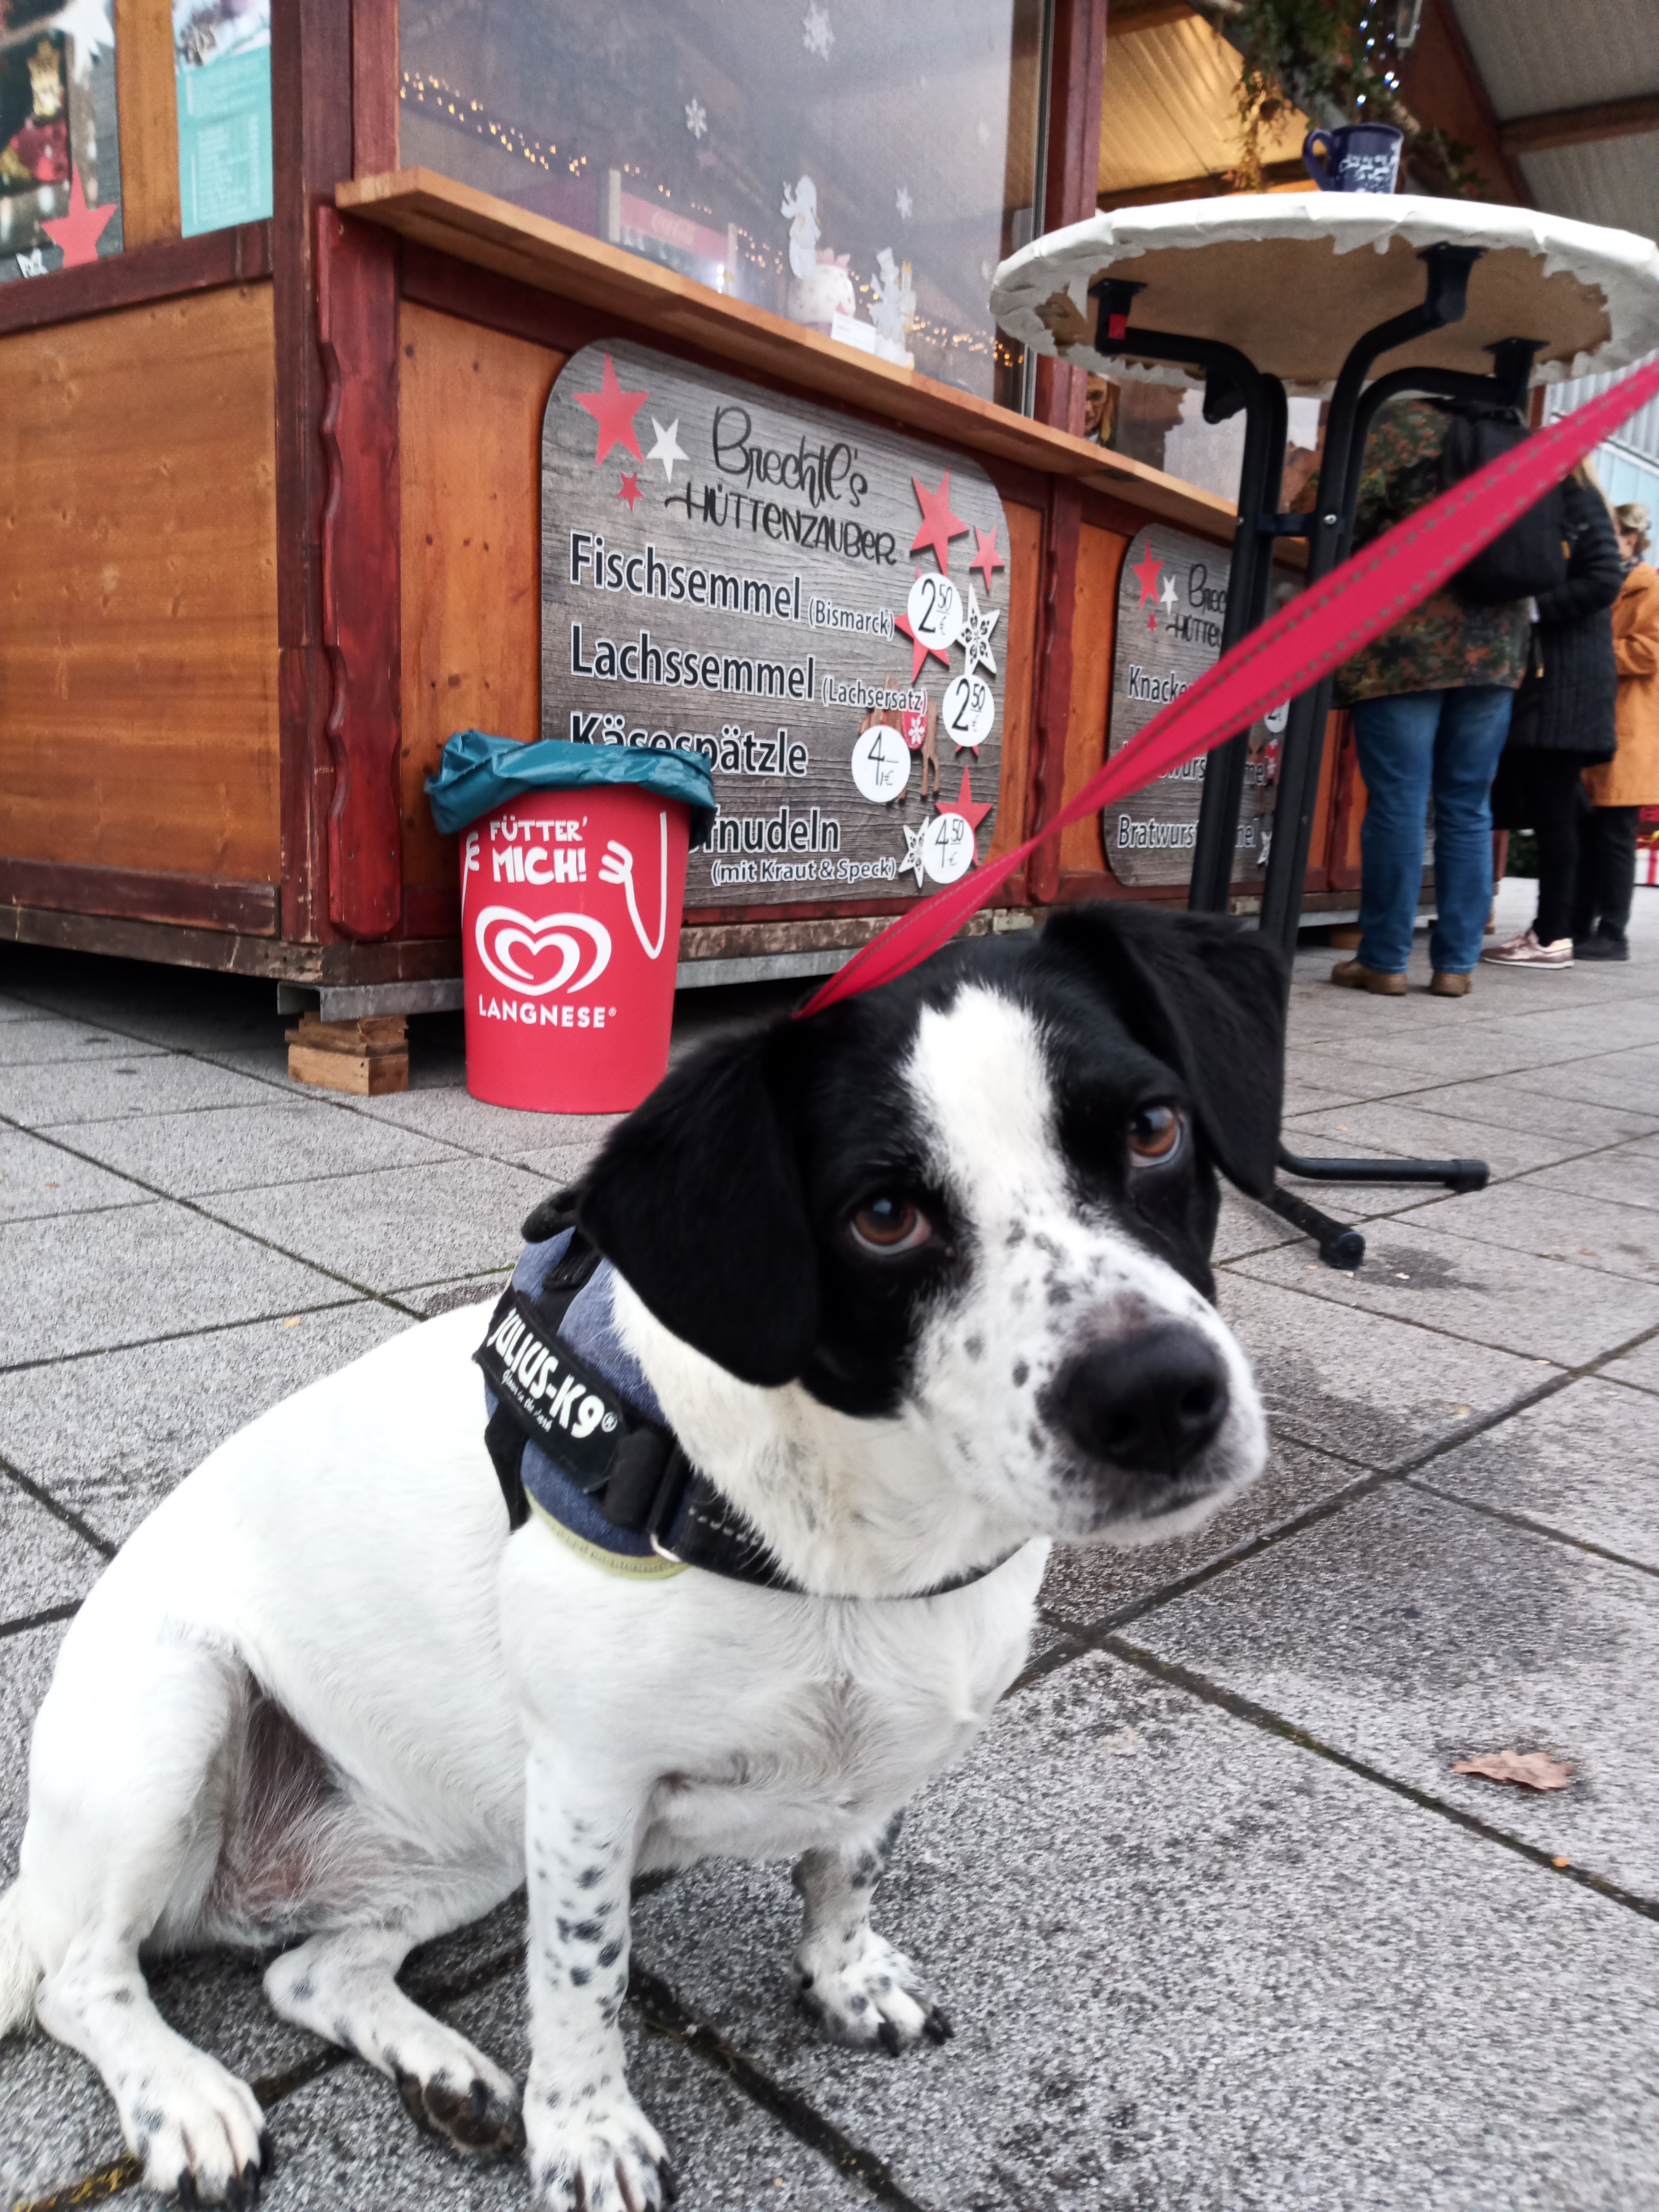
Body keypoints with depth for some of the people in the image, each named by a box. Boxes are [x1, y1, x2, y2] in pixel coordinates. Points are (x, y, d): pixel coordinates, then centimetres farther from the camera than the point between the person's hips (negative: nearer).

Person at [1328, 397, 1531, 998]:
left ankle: (1384, 960, -1)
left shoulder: (1400, 420, 1)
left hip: (1406, 643, -4)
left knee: (1398, 803, -3)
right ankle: (1456, 963, 8)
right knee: (1468, 808, 7)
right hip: (1494, 645, 5)